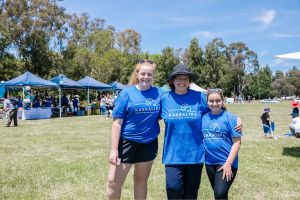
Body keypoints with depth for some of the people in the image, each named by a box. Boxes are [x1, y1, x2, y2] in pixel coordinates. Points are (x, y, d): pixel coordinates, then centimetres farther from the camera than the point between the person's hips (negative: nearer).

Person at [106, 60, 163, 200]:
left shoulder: (159, 93, -1)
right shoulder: (127, 93, -8)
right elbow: (117, 122, -10)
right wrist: (114, 149, -13)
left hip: (149, 143, 3)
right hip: (126, 141, -2)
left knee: (141, 181, 18)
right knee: (113, 181, 2)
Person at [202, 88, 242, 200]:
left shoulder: (230, 117, -10)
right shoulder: (203, 117, 1)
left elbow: (237, 142, -11)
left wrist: (228, 163, -15)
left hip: (226, 162, -4)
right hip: (209, 162, 5)